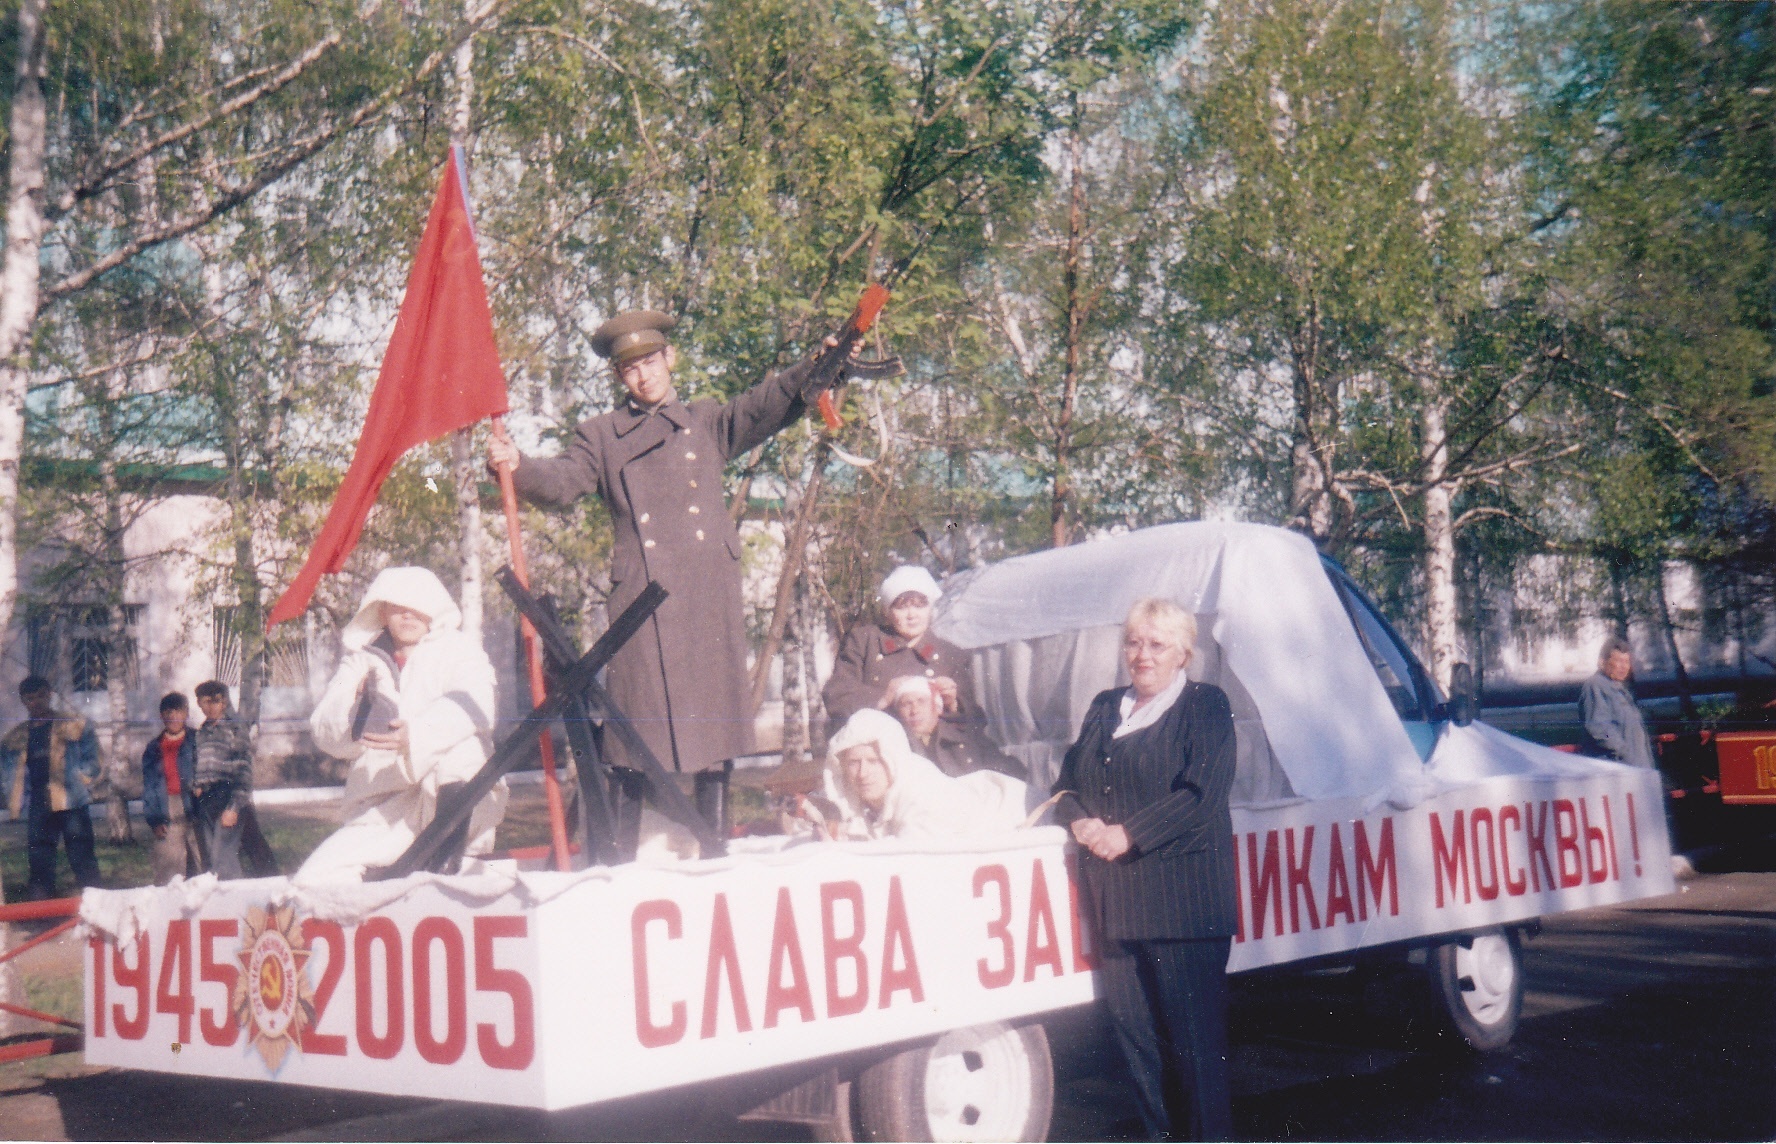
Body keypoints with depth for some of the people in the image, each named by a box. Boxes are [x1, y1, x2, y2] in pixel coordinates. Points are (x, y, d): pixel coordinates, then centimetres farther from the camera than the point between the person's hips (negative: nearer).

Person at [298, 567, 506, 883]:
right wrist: (356, 706, -23)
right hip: (382, 815, 2)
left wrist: (417, 735, -35)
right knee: (313, 880, -16)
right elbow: (325, 734, 0)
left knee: (459, 750, -34)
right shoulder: (359, 663, 13)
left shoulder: (458, 649, 6)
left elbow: (472, 706, -16)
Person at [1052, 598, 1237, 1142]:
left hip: (1183, 900, -5)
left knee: (1193, 1035, -1)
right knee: (1133, 1032, 6)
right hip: (1115, 900, 5)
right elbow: (1067, 783, 17)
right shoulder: (1104, 707, 19)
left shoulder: (1206, 705, 1)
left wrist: (1128, 834, -16)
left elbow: (1202, 796, -11)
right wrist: (1082, 823, -5)